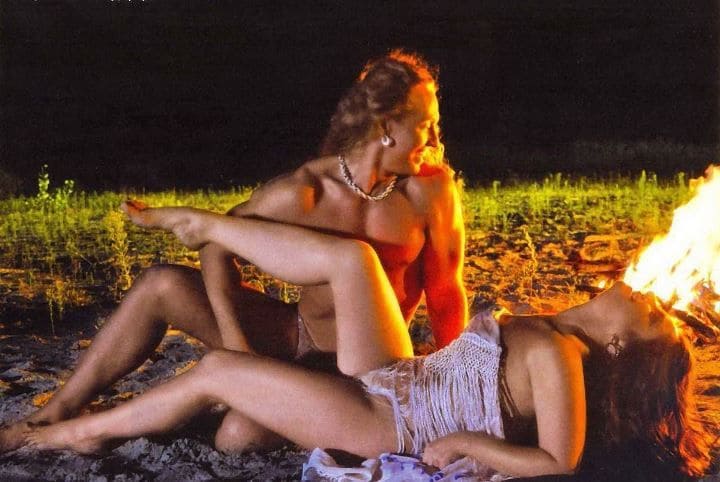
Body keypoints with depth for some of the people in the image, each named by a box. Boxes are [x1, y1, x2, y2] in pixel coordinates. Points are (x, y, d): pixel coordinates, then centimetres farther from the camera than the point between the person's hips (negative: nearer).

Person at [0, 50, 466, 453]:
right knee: (163, 285, -14)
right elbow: (217, 245, -6)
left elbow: (446, 293, -6)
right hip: (294, 335, 3)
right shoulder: (303, 192, -13)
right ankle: (52, 416, -4)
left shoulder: (428, 192, -14)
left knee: (240, 437, -29)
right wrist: (233, 339, -16)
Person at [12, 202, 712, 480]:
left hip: (385, 421, -8)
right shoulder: (551, 333, 6)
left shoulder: (554, 354, -18)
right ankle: (202, 224, 12)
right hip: (391, 381, 8)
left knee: (214, 371, -7)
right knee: (350, 256, -4)